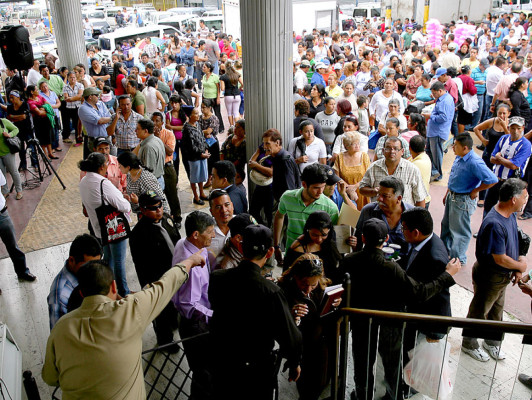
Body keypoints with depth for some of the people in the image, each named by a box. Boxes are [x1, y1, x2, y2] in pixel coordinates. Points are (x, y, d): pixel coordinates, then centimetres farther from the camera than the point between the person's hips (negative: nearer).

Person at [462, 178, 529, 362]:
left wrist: (518, 267, -2)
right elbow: (501, 259, -29)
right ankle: (469, 344, 34)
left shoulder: (510, 214, -4)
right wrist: (521, 266, -10)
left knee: (496, 310, 26)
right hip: (489, 276, -9)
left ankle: (492, 341, 48)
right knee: (479, 312, 13)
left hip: (504, 276, 9)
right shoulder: (494, 224, -35)